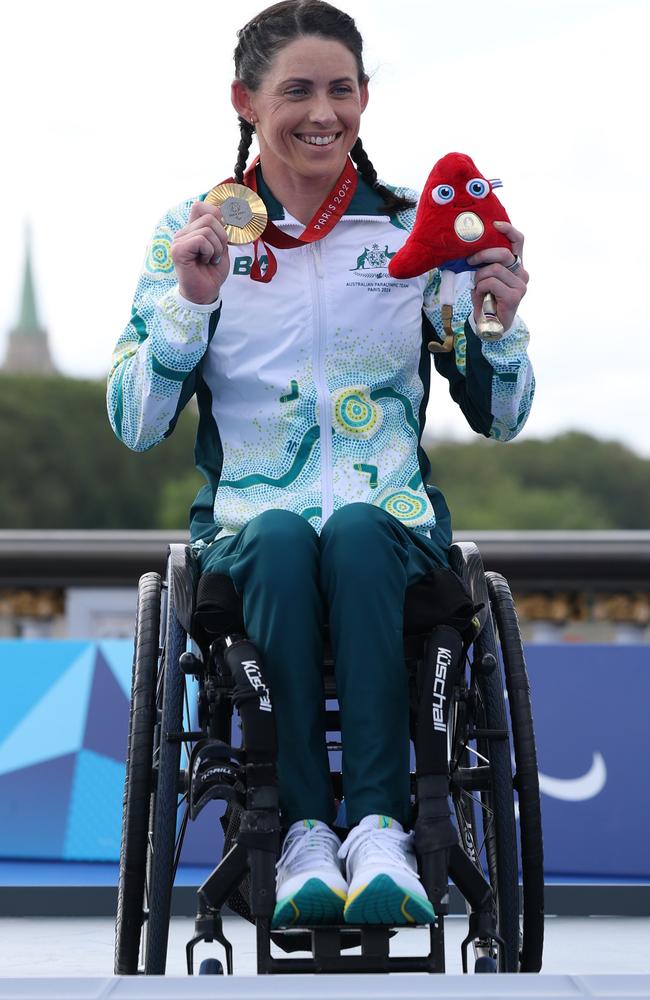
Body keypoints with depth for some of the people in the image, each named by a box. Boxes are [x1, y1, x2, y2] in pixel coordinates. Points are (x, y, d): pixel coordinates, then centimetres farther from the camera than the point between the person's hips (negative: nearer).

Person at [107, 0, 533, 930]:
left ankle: (380, 828, -39)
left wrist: (500, 324, -9)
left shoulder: (417, 228, 9)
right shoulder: (193, 231, 7)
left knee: (354, 532, -35)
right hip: (247, 519, 0)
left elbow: (499, 418, 11)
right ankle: (306, 831, -36)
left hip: (391, 515, 0)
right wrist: (191, 302, -13)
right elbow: (135, 426, 0)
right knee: (281, 538, -35)